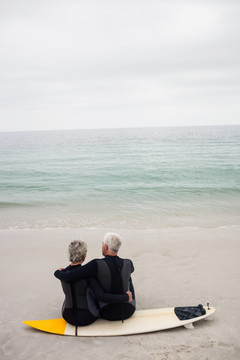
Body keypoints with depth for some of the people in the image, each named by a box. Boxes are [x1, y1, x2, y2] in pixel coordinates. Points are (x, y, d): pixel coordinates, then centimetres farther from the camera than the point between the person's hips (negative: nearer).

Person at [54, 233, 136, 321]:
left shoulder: (97, 265, -26)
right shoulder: (128, 263, -16)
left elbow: (68, 277, -27)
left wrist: (58, 272, -4)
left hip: (108, 314, -1)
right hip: (128, 311, 1)